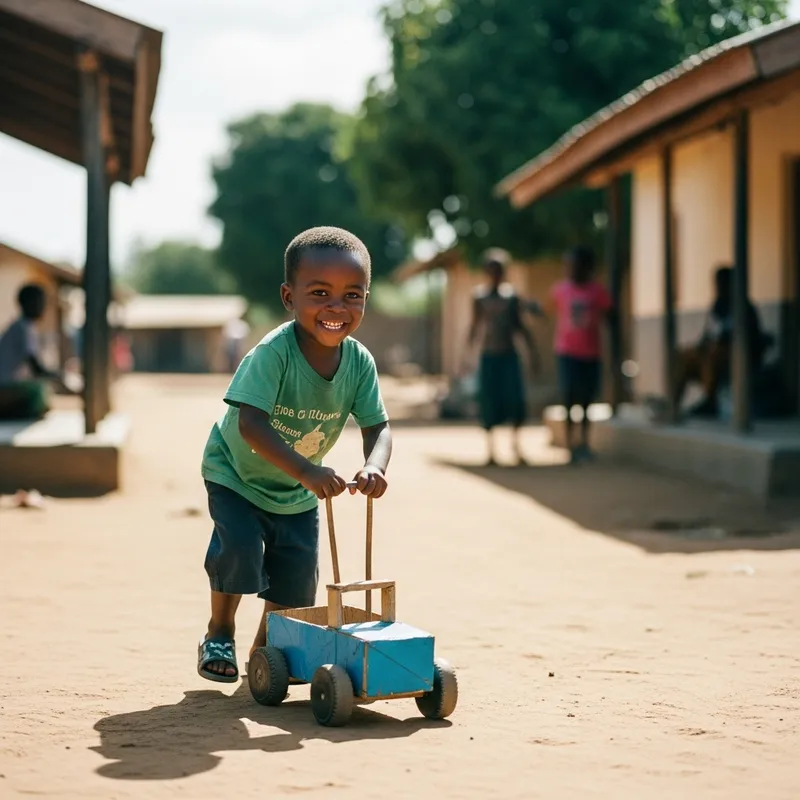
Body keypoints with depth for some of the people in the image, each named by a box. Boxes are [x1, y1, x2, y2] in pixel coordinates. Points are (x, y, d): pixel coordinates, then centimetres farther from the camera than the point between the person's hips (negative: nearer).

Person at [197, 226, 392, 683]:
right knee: (239, 546, -20)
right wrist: (307, 471, -52)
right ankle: (220, 633, 6)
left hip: (298, 492, 5)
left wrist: (375, 466, -40)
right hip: (236, 472, -4)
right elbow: (250, 424, -42)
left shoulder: (360, 362, -19)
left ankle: (266, 646, 29)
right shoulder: (272, 353, -35)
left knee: (298, 573, 4)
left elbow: (378, 425, -17)